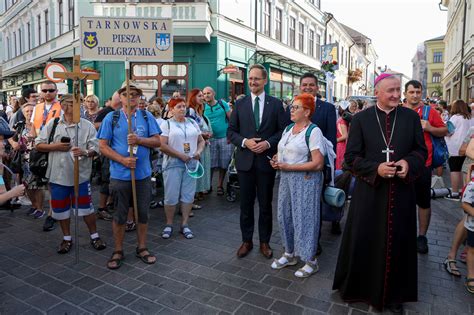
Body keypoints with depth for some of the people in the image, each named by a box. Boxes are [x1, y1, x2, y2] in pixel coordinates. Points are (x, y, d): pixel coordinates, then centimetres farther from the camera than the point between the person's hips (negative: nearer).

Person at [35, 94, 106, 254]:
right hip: (58, 175, 2)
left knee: (86, 207, 6)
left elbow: (95, 149, -6)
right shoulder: (52, 123, 2)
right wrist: (56, 146, -11)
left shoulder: (87, 125, -2)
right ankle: (67, 238, 31)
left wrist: (85, 152, -26)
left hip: (81, 174, -2)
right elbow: (38, 144, 5)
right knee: (61, 208, 13)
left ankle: (94, 236, 23)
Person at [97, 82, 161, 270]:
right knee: (120, 215, 9)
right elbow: (103, 146, -4)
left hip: (143, 174, 2)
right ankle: (118, 251, 26)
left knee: (143, 213, 11)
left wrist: (139, 140, -17)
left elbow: (157, 141, 1)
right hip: (120, 175, -1)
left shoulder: (147, 117, 4)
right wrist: (122, 159, -17)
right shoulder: (111, 118, -1)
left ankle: (142, 248, 28)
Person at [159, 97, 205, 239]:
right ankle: (169, 224, 17)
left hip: (191, 163, 4)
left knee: (188, 195, 6)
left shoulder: (192, 123, 12)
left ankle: (184, 224, 18)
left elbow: (201, 141, 14)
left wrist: (199, 152, -6)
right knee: (171, 196, 0)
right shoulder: (166, 124, -1)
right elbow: (162, 146, -11)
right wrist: (181, 155, -14)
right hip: (172, 164, -4)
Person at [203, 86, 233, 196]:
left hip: (225, 138, 0)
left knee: (224, 164, 5)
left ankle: (220, 185, 18)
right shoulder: (203, 108, 4)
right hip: (210, 139, 1)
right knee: (210, 164, 0)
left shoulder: (222, 104, 1)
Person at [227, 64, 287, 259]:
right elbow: (231, 131, 5)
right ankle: (246, 241, 27)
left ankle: (264, 242, 27)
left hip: (266, 160, -1)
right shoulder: (240, 104, 5)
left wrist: (268, 143, -15)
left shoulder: (276, 104, 2)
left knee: (265, 204, 10)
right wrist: (245, 141, -13)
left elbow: (283, 130, 0)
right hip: (245, 160, 1)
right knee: (246, 204, 11)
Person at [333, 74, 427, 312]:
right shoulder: (361, 119, -2)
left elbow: (421, 150, 8)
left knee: (398, 243, 11)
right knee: (364, 241, 8)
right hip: (369, 191, -1)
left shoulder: (411, 117, 3)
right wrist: (376, 168, -18)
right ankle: (359, 287, 31)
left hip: (401, 192, 2)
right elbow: (351, 156, -4)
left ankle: (394, 294, 31)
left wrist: (408, 162, -13)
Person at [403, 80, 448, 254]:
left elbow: (444, 131, 4)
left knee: (424, 202, 5)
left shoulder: (430, 112, 2)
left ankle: (422, 236, 19)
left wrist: (429, 128, -13)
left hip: (423, 164, -1)